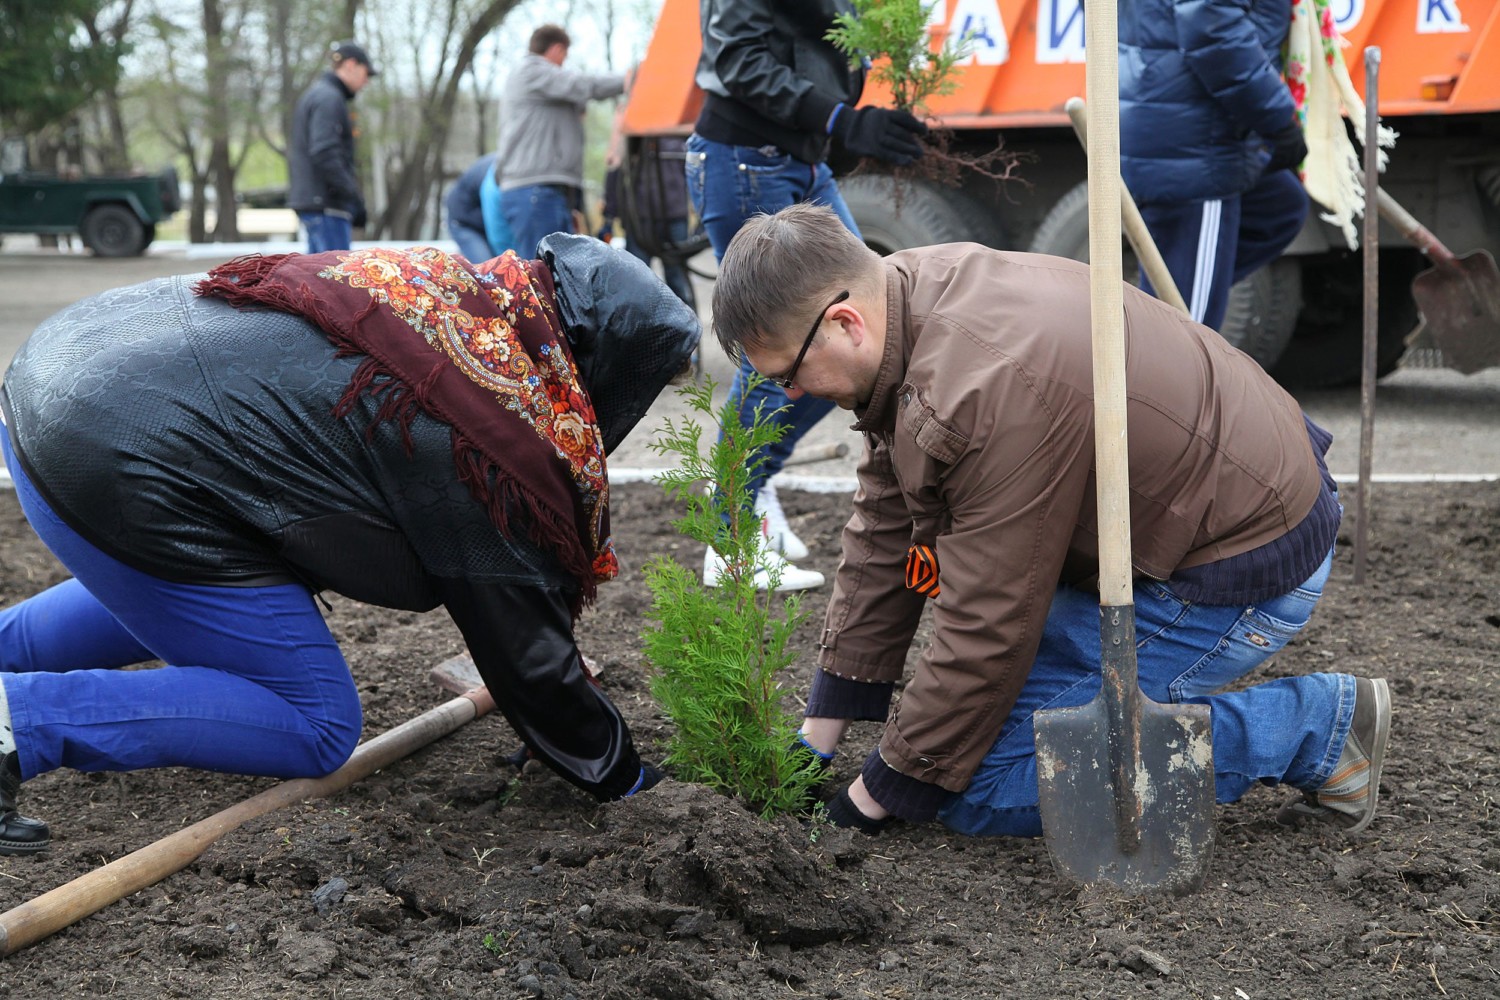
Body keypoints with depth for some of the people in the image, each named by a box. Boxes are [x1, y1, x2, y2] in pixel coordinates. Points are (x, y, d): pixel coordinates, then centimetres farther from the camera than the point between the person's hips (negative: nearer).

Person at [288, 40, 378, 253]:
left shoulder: (314, 94, 21)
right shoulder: (329, 98, -11)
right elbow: (325, 153, -22)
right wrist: (353, 196, -20)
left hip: (310, 197, 10)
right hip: (325, 203, -10)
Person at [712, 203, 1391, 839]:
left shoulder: (992, 392, -31)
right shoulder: (906, 291, -1)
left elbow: (989, 631, -23)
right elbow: (885, 533, 6)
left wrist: (882, 791, -10)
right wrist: (822, 728, 8)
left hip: (1243, 569, -10)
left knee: (986, 789, -10)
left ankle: (1318, 726, -5)